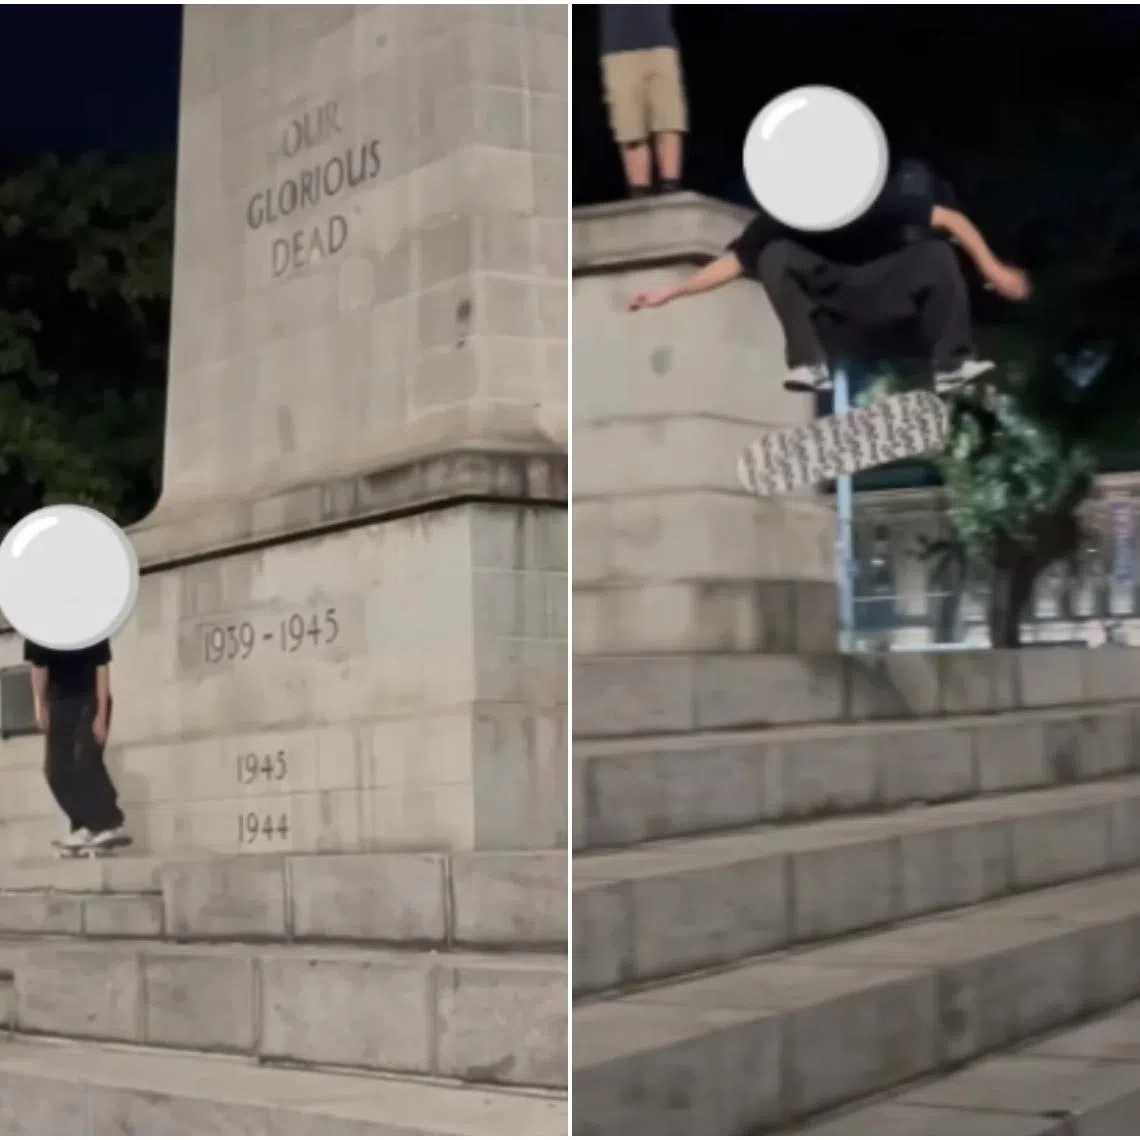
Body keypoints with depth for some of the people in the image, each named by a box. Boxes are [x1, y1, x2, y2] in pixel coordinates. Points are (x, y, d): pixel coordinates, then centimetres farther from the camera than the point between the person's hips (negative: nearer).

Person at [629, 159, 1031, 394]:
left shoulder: (875, 199, -29)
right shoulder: (778, 223, -25)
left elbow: (952, 219, -26)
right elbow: (733, 261, -17)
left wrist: (993, 269, -28)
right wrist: (670, 293, -19)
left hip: (876, 291, 0)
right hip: (827, 300, 1)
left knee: (937, 253, -27)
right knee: (776, 255, -29)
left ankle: (952, 364, -18)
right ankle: (811, 366, -24)